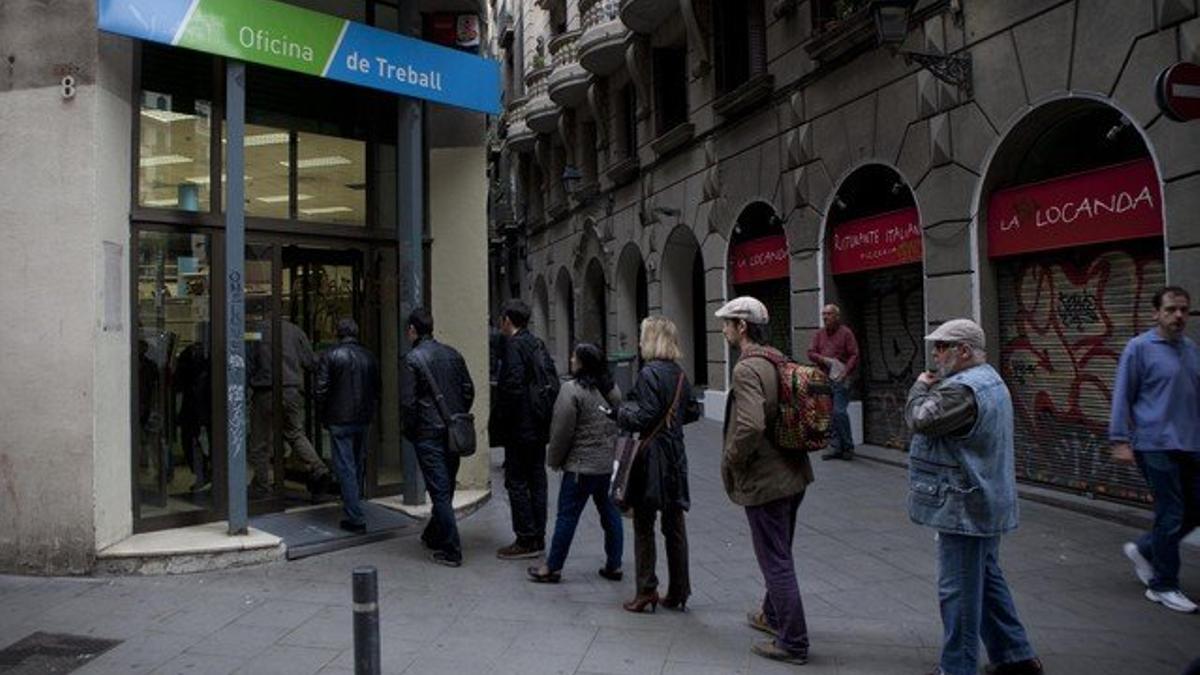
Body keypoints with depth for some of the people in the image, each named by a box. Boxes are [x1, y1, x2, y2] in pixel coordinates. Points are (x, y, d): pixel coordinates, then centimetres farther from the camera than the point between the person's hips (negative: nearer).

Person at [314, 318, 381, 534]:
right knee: (358, 463, 20)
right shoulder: (369, 357, 4)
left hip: (339, 419, -5)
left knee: (345, 467, -2)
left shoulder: (330, 356, -9)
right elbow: (378, 388, 8)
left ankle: (355, 518, -4)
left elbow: (320, 389, -11)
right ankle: (354, 499, 35)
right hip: (363, 419, 5)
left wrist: (323, 415, 2)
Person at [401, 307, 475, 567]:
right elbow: (469, 390, 10)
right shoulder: (453, 354, 8)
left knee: (439, 491, -2)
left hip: (428, 434, -6)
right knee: (446, 489, 17)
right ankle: (433, 536, 35)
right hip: (453, 434, 6)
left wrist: (410, 431, 1)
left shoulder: (413, 358, -9)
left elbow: (408, 401, -12)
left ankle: (451, 551, 0)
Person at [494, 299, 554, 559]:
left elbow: (513, 387, -21)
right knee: (536, 480, 12)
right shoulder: (538, 344, 12)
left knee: (516, 482, -1)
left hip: (519, 429, -9)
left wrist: (502, 420, -12)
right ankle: (538, 538, 20)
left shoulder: (514, 345, -14)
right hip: (539, 427, 9)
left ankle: (526, 540, 2)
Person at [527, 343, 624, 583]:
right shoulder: (613, 389, 8)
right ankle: (614, 565, 20)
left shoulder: (572, 390, -15)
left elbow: (562, 431, -13)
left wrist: (554, 459, 0)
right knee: (610, 512, 14)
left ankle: (553, 567, 10)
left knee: (567, 515, 1)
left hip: (582, 465, -7)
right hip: (610, 463, 7)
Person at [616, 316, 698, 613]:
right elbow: (691, 413, 17)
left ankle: (646, 592, 10)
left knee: (644, 526, 4)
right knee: (675, 526, 12)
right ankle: (678, 593, 20)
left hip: (651, 457, -7)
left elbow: (643, 418, -20)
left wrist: (622, 412, -3)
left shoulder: (650, 373, -14)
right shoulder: (680, 375, 9)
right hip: (676, 457, 7)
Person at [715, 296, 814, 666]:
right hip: (793, 472, 9)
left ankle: (793, 643, 12)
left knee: (776, 562, 2)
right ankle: (773, 616, 42)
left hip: (763, 480, -9)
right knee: (779, 555, 24)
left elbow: (750, 426, -33)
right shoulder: (781, 361, 7)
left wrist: (730, 462, -17)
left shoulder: (747, 368, -21)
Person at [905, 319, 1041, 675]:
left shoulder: (964, 389, -22)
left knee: (960, 589, 0)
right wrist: (932, 388, 4)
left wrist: (921, 387, -7)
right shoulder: (989, 379, 14)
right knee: (988, 579, 21)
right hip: (985, 504, 11)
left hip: (965, 507, -11)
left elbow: (919, 419, -23)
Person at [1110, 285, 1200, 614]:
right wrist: (1120, 440, -12)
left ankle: (1144, 549, 29)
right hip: (1157, 446, -7)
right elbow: (1122, 397, -7)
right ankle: (1163, 586, 13)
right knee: (1171, 515, -2)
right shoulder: (1140, 348, -6)